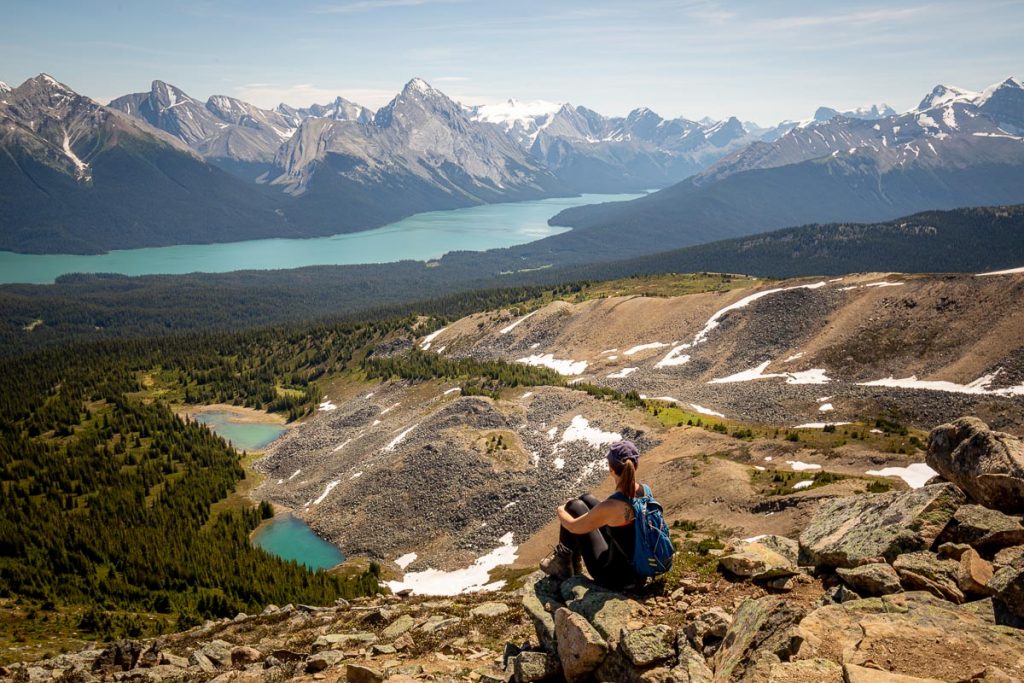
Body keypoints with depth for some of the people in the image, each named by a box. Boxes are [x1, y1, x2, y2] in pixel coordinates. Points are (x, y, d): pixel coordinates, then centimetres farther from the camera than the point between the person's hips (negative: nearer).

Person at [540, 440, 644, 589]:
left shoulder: (610, 507, -31)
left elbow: (573, 527, -13)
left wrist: (561, 511, 10)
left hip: (615, 578, -6)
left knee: (575, 506, 6)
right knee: (586, 500, 15)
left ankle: (564, 563, 26)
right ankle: (572, 559, 33)